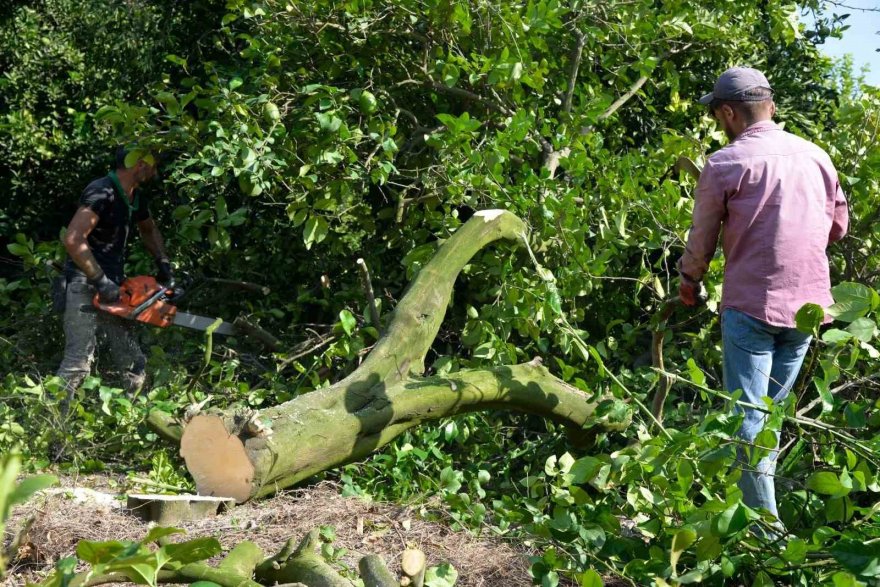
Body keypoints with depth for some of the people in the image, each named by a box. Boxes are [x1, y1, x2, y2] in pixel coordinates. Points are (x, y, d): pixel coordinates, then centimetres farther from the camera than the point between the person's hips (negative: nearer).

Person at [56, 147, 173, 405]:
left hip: (110, 290, 9)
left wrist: (163, 263, 18)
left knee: (133, 363, 8)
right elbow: (73, 240, -26)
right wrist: (101, 281, -24)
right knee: (78, 363, -15)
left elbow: (149, 230, 33)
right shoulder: (102, 192, -16)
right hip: (85, 287, -9)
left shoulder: (135, 199, 12)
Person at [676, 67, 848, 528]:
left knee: (748, 416, 0)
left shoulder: (725, 163, -8)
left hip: (751, 305, -5)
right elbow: (838, 226, 17)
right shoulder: (816, 156, 7)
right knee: (774, 407, 19)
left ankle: (768, 528, -3)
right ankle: (759, 489, 28)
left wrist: (688, 283, 18)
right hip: (808, 304, 5)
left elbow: (702, 239, 0)